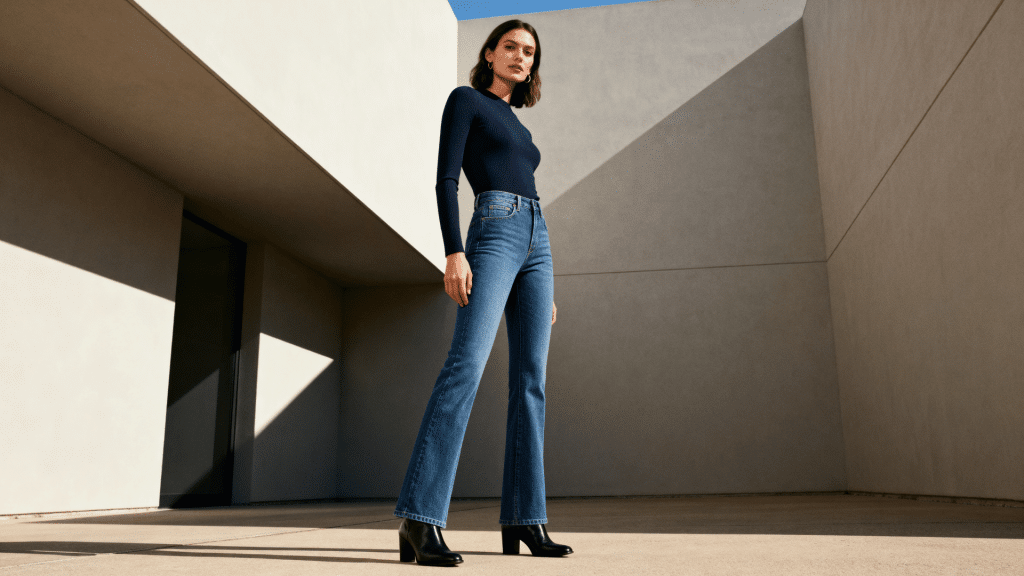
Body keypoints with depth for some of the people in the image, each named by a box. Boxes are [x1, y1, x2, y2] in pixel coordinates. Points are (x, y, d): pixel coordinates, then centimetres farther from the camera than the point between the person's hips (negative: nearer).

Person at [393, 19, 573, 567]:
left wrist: (546, 288, 19)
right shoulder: (464, 99, 10)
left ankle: (523, 519, 0)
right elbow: (445, 179, -4)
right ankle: (420, 517, -26)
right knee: (466, 364, -24)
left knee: (530, 380, -2)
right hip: (493, 233, -7)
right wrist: (453, 252, -19)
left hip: (535, 242, 7)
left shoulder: (517, 128, 30)